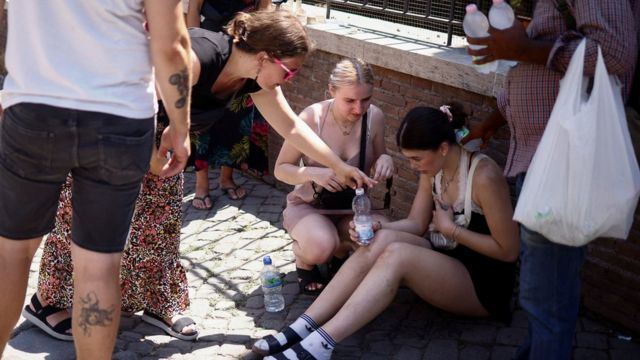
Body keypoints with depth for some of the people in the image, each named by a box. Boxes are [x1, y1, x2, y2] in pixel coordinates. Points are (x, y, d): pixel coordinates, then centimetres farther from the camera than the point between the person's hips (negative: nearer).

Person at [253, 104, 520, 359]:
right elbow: (416, 224, 3)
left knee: (397, 254, -30)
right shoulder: (432, 170, 1)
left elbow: (508, 251, -19)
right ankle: (304, 326, -24)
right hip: (448, 264, 7)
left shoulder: (484, 176, -23)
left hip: (485, 284, -7)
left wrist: (451, 228, -16)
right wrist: (377, 228, -16)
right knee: (383, 239, -21)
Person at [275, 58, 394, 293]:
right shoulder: (311, 119, -21)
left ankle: (341, 253, 9)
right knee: (321, 245, -37)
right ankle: (304, 263, 4)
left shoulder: (374, 117, -11)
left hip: (352, 206, 4)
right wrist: (314, 173, -31)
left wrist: (384, 160, -19)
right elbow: (281, 169, -11)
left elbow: (373, 166, 6)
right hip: (308, 205, -4)